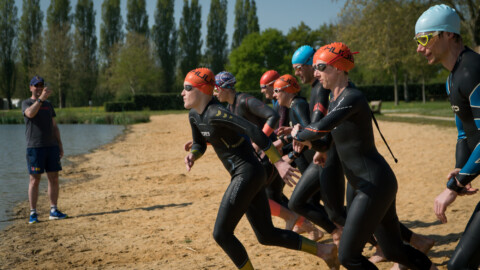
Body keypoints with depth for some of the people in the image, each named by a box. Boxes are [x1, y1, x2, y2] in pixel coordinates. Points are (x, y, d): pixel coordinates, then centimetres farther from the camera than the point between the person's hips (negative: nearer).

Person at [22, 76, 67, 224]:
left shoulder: (48, 105, 18)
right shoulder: (26, 103, 1)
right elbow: (30, 113, -24)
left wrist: (60, 145, 11)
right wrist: (41, 98, -33)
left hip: (51, 146, 5)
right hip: (35, 147, -5)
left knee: (54, 178, 4)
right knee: (34, 179, -4)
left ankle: (54, 210, 12)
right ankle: (33, 213, 0)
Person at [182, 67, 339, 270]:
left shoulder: (215, 113, -19)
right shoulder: (194, 115, 9)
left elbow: (255, 132, -28)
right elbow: (199, 144, 22)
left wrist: (278, 162, -32)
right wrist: (192, 156, -2)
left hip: (247, 175, -10)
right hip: (244, 176, 10)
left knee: (221, 234, -4)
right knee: (267, 235, 15)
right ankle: (322, 250, 19)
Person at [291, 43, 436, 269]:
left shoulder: (352, 98, -19)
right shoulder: (336, 97, 10)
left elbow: (321, 129, -34)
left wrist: (299, 135, -14)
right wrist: (303, 133, 5)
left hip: (374, 186, -10)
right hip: (375, 184, 10)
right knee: (394, 251, 18)